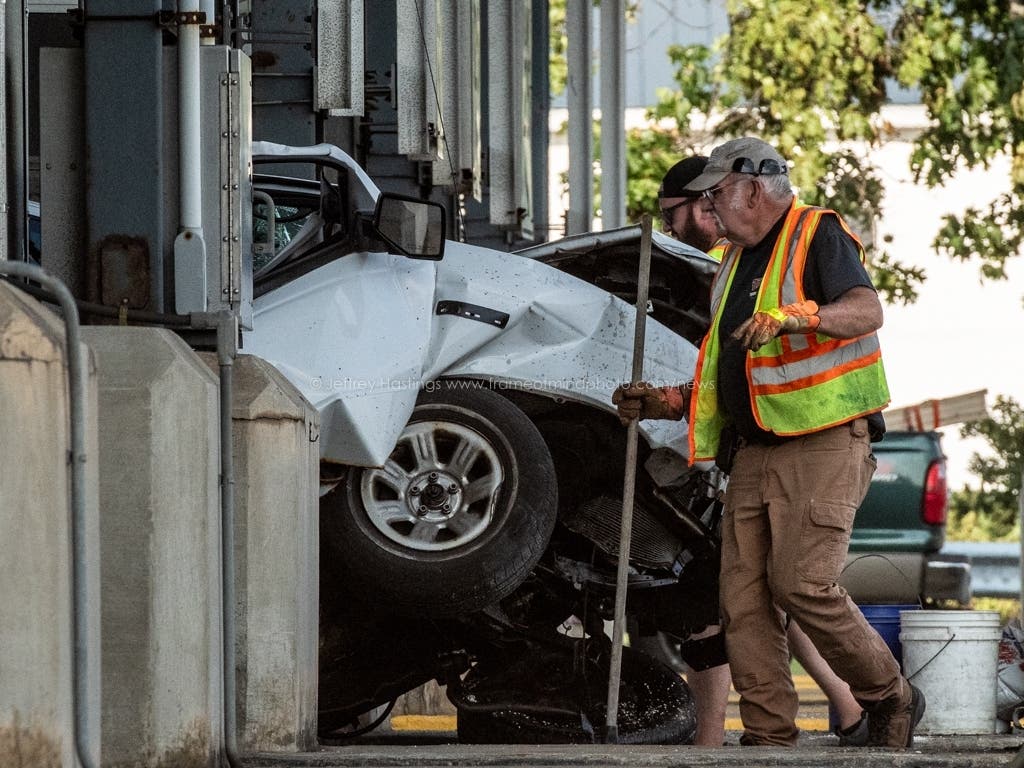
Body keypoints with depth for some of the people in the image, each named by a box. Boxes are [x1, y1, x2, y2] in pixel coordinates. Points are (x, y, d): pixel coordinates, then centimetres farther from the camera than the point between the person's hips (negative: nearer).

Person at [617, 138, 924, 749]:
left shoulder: (818, 236, -3)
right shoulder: (738, 263, 23)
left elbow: (868, 311, -21)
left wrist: (796, 317, -36)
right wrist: (667, 402, 18)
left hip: (822, 446, -8)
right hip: (754, 451, 8)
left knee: (804, 583, -17)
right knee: (744, 599, -3)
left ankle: (890, 699, 1)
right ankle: (769, 738, -3)